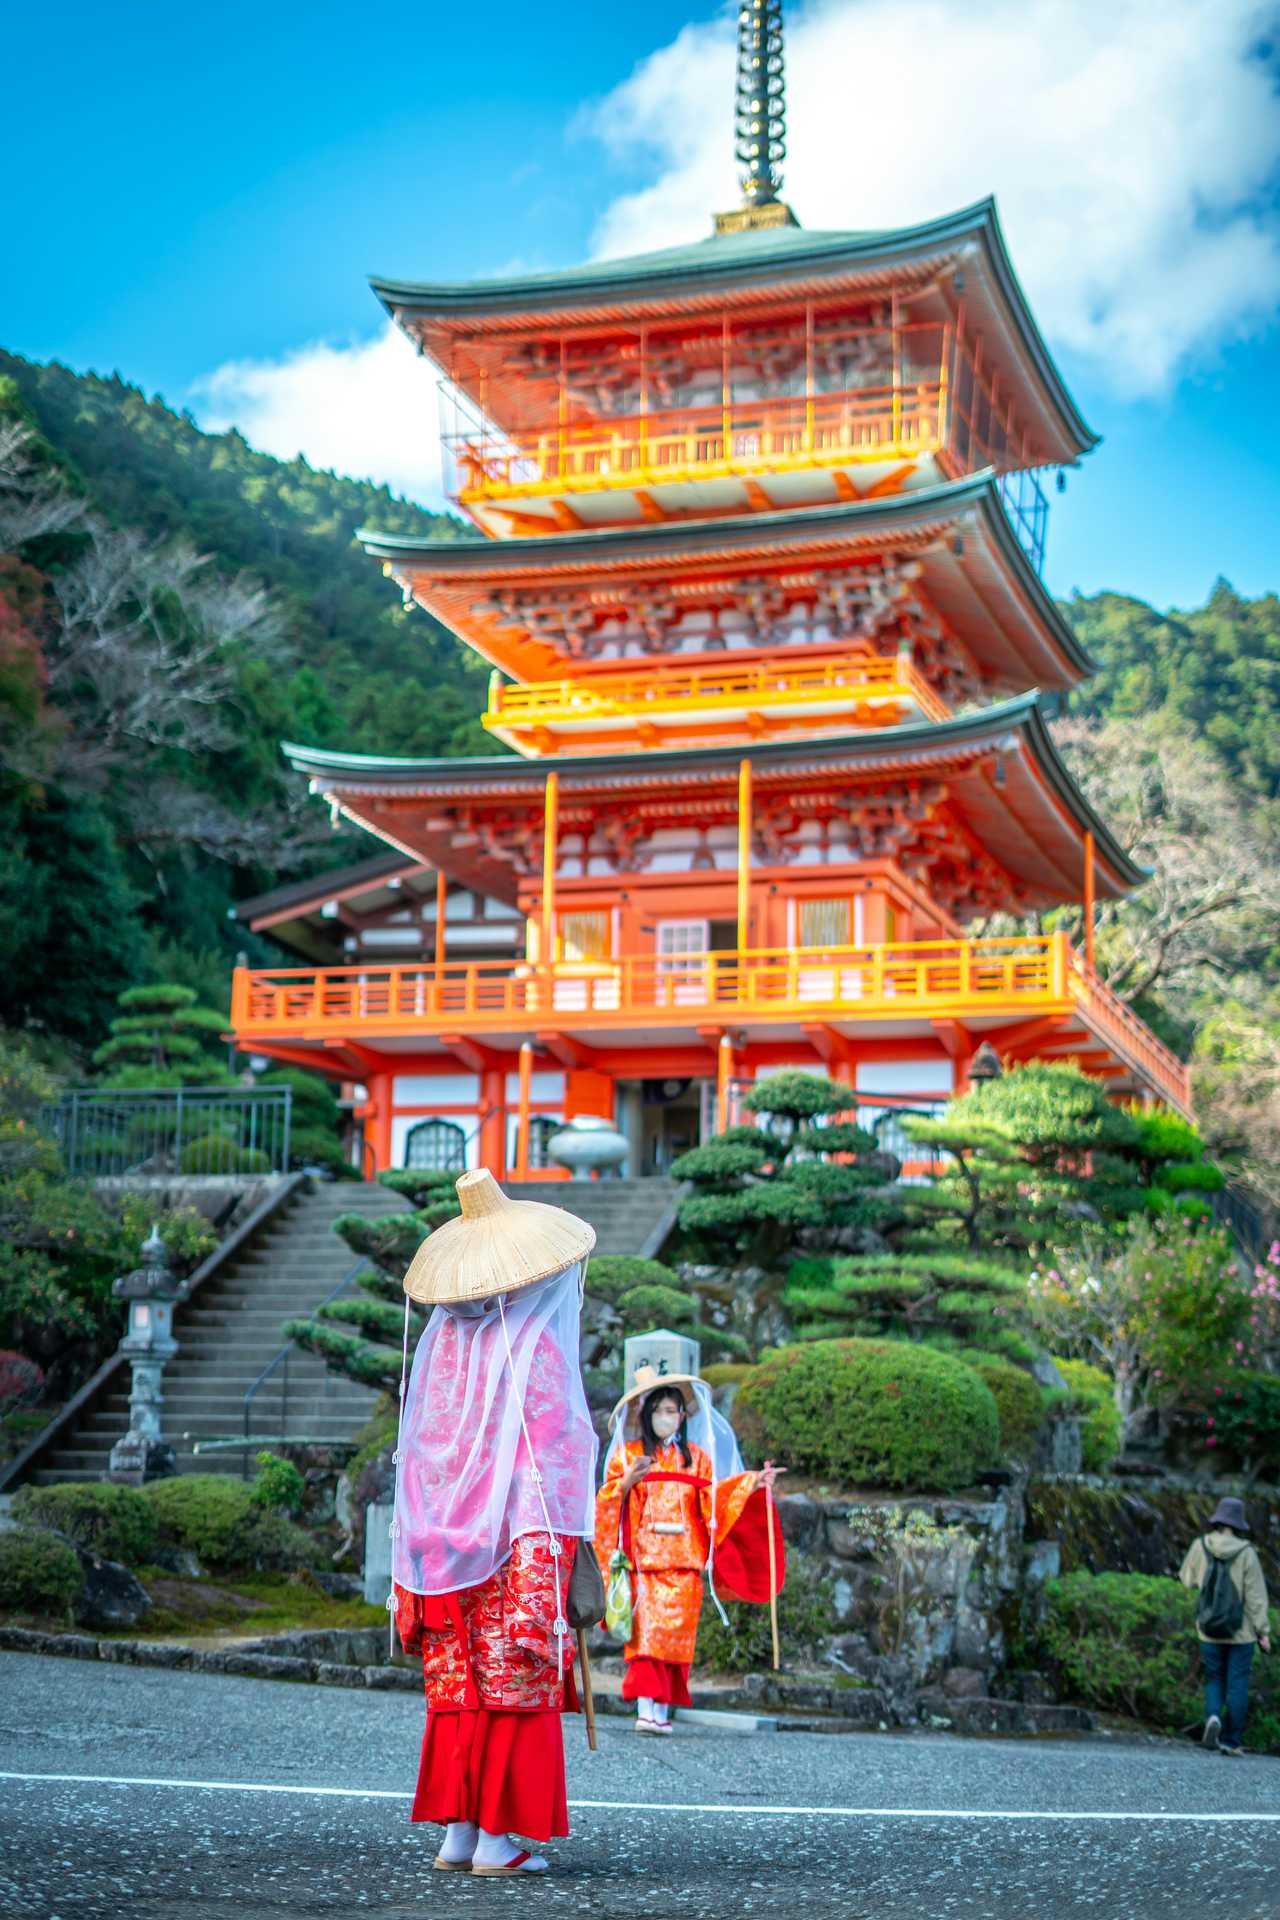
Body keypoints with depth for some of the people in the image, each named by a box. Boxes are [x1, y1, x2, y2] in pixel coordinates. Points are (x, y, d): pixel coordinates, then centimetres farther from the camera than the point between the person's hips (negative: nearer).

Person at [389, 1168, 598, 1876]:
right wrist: (558, 1561, -11)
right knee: (517, 1685, 1)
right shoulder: (536, 1346, -12)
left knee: (457, 1686, 10)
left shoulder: (440, 1339, 3)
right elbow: (548, 1456, -14)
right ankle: (497, 1837, 2)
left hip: (444, 1547, 5)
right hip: (516, 1544, -5)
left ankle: (456, 1830, 13)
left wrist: (409, 1564, 14)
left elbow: (413, 1451, 7)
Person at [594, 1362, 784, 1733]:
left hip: (684, 1558, 2)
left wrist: (751, 1485, -1)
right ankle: (645, 1708, -15)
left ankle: (662, 1709, 3)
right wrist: (627, 1482, -15)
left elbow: (714, 1499, 8)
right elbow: (607, 1502, 4)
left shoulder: (697, 1457, 15)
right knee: (644, 1630, -11)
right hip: (643, 1558, -2)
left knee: (674, 1631, -3)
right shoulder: (627, 1454, 10)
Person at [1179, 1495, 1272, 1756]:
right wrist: (1263, 1631, -3)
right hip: (1242, 1631, -2)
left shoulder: (1200, 1546, -6)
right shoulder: (1246, 1553, -12)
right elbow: (1256, 1596, -9)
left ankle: (1213, 1717, -11)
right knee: (1237, 1684, 7)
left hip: (1209, 1630, 2)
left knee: (1214, 1679, 16)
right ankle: (1232, 1741, 7)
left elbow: (1187, 1580, 8)